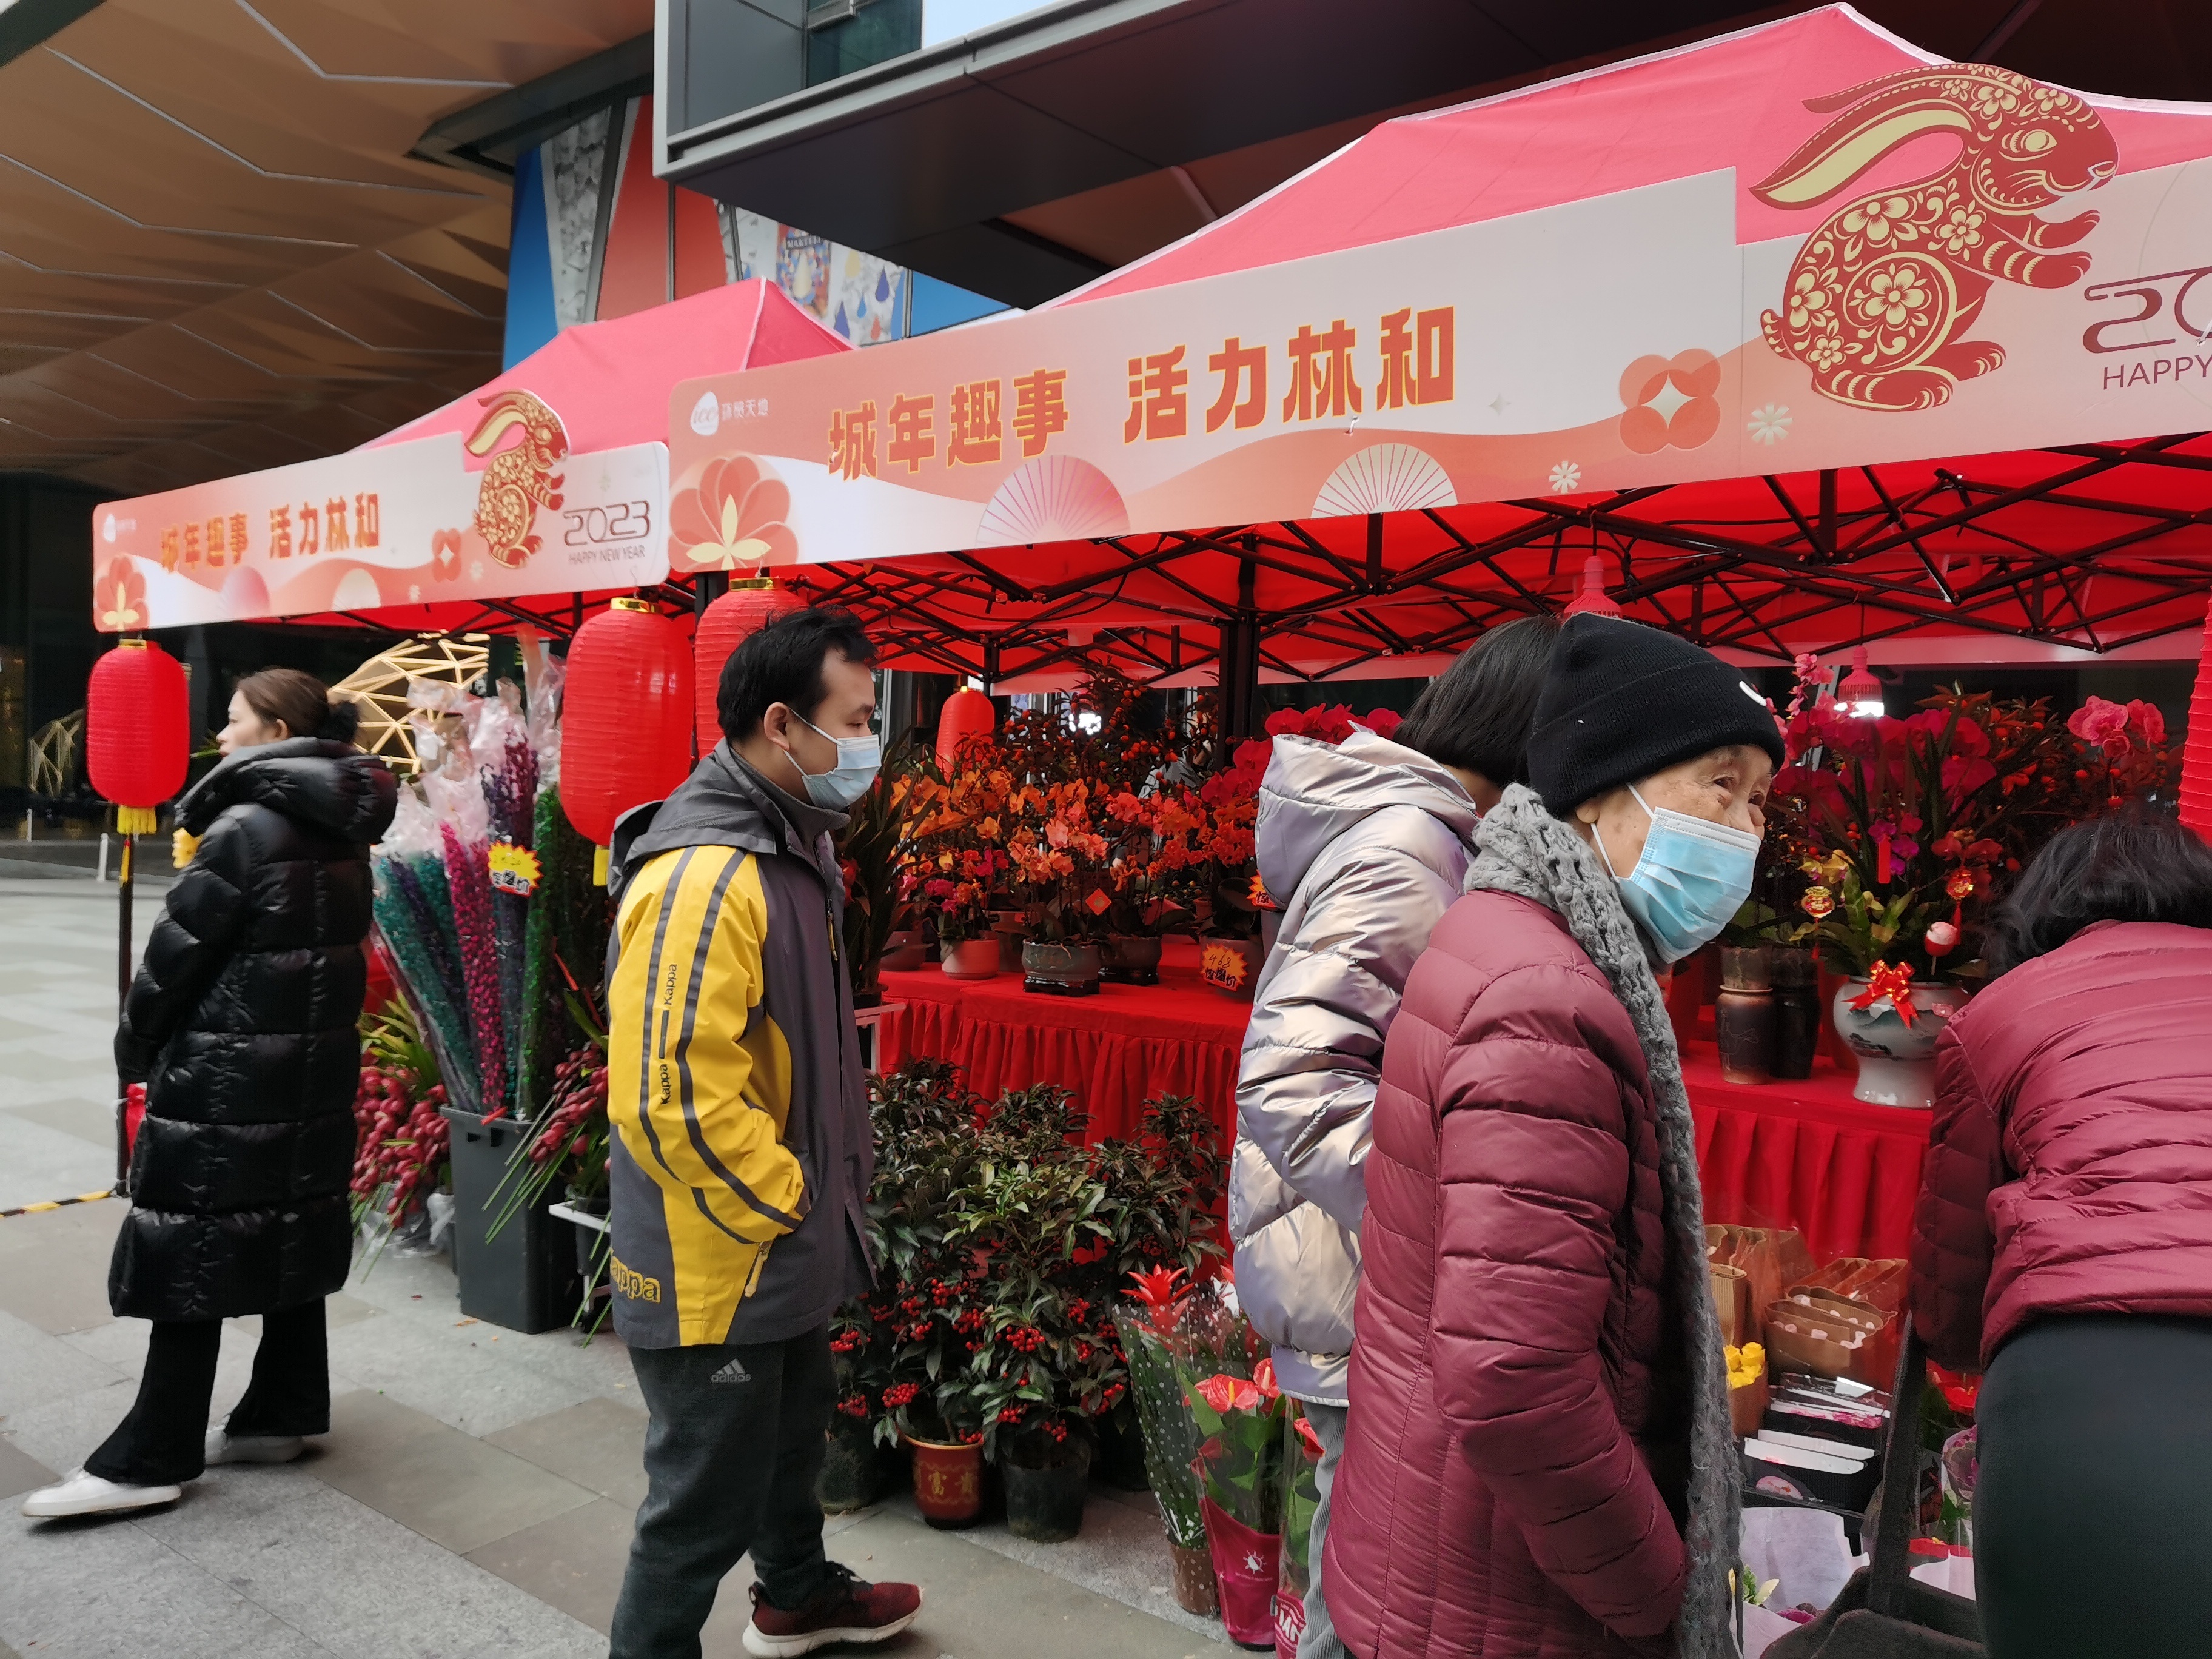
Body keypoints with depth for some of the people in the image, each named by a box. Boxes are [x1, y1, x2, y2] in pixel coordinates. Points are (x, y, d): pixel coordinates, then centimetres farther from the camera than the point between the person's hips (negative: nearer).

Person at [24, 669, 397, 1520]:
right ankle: (284, 1414, 24)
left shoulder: (247, 828, -16)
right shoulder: (341, 834, 8)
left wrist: (136, 1049, 2)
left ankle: (150, 1459, 6)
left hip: (226, 1077, -8)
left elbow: (179, 948, -13)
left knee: (188, 1257, -1)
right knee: (289, 1238, 14)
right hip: (312, 1071, 8)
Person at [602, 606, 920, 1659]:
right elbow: (675, 1098, -31)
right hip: (716, 1264, -10)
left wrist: (827, 1188, 14)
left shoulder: (788, 850, 7)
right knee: (706, 1496, 8)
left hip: (784, 1248, 10)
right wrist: (785, 1206, -18)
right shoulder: (703, 877, -27)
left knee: (793, 1429, 29)